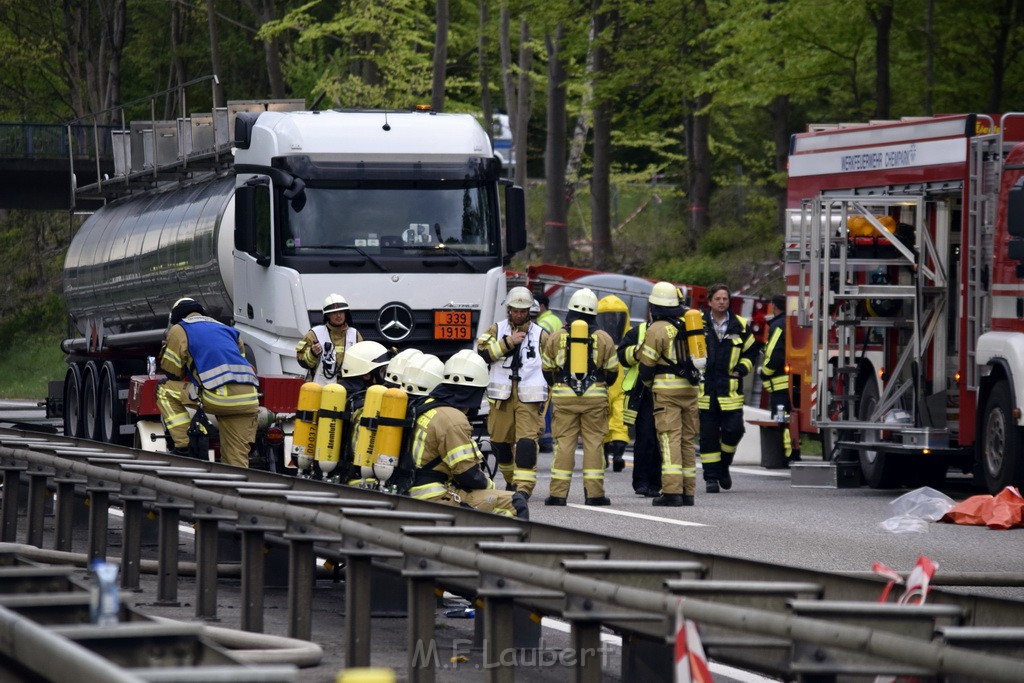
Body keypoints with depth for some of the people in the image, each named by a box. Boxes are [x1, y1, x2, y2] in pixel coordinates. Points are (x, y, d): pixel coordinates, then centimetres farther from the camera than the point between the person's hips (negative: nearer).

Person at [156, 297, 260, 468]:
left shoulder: (179, 330, 15)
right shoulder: (227, 329, 32)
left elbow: (171, 372, 14)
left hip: (218, 396, -5)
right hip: (248, 400, 5)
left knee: (165, 391, 13)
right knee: (237, 459, 11)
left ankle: (183, 446, 4)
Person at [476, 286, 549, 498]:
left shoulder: (540, 335, 10)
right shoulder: (496, 329, 9)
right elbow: (482, 353, -7)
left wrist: (545, 401, 8)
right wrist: (508, 342, -14)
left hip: (529, 398, -2)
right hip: (502, 397, 2)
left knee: (527, 442, -14)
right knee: (500, 441, 8)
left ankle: (524, 487, -19)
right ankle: (511, 479, 29)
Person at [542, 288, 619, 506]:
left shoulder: (556, 338, 2)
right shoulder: (604, 339, 1)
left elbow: (547, 370, 10)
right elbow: (612, 371, 7)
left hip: (563, 397, 0)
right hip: (595, 398, 0)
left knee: (564, 442, 2)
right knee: (593, 442, 3)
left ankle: (559, 493, -1)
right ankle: (594, 493, 1)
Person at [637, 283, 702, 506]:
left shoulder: (656, 330, -7)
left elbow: (646, 364, -4)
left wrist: (648, 383, 13)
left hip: (667, 389, -6)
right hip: (690, 387, 6)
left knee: (670, 439, -9)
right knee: (688, 439, 11)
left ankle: (672, 491, -16)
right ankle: (688, 491, 12)